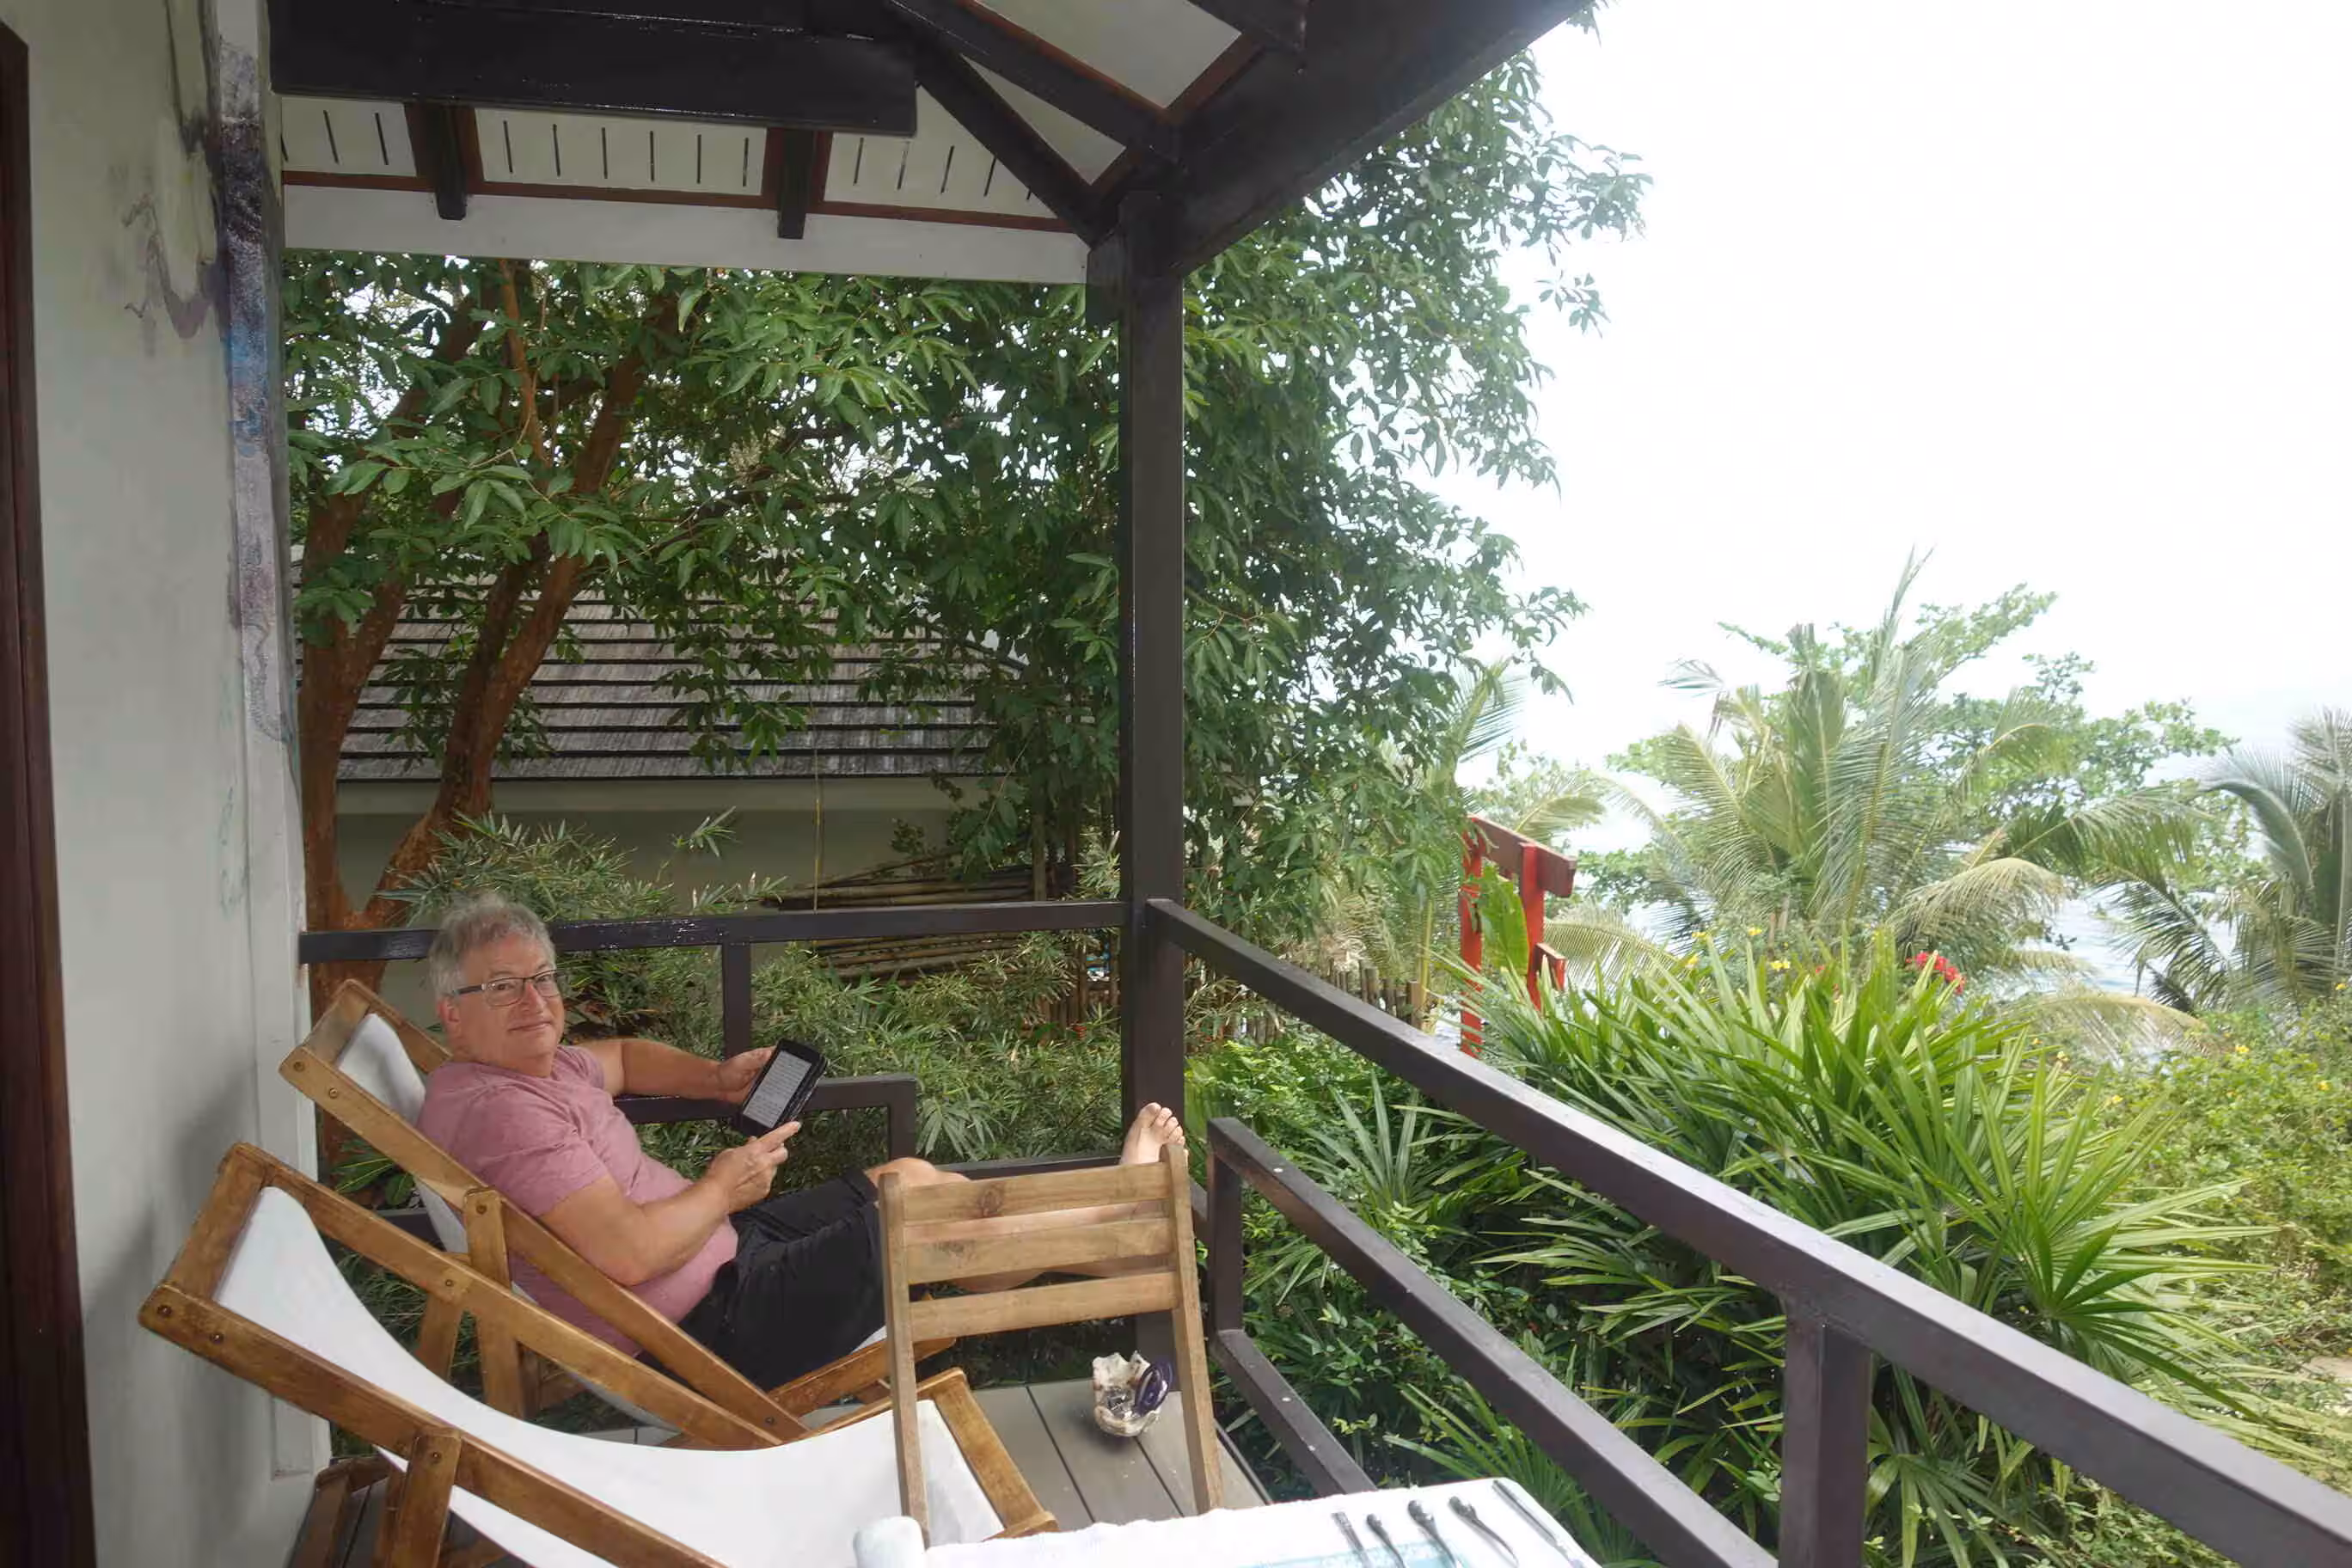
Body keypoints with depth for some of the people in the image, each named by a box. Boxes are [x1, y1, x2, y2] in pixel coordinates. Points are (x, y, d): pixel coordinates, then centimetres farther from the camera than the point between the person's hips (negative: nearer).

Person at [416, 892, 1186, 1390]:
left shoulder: (531, 1065, 7)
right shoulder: (499, 1110, -25)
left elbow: (620, 1057, 30)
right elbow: (628, 1254, -32)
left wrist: (714, 1077, 12)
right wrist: (720, 1189, -14)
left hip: (719, 1241, 10)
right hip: (707, 1331, -10)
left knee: (910, 1176, 13)